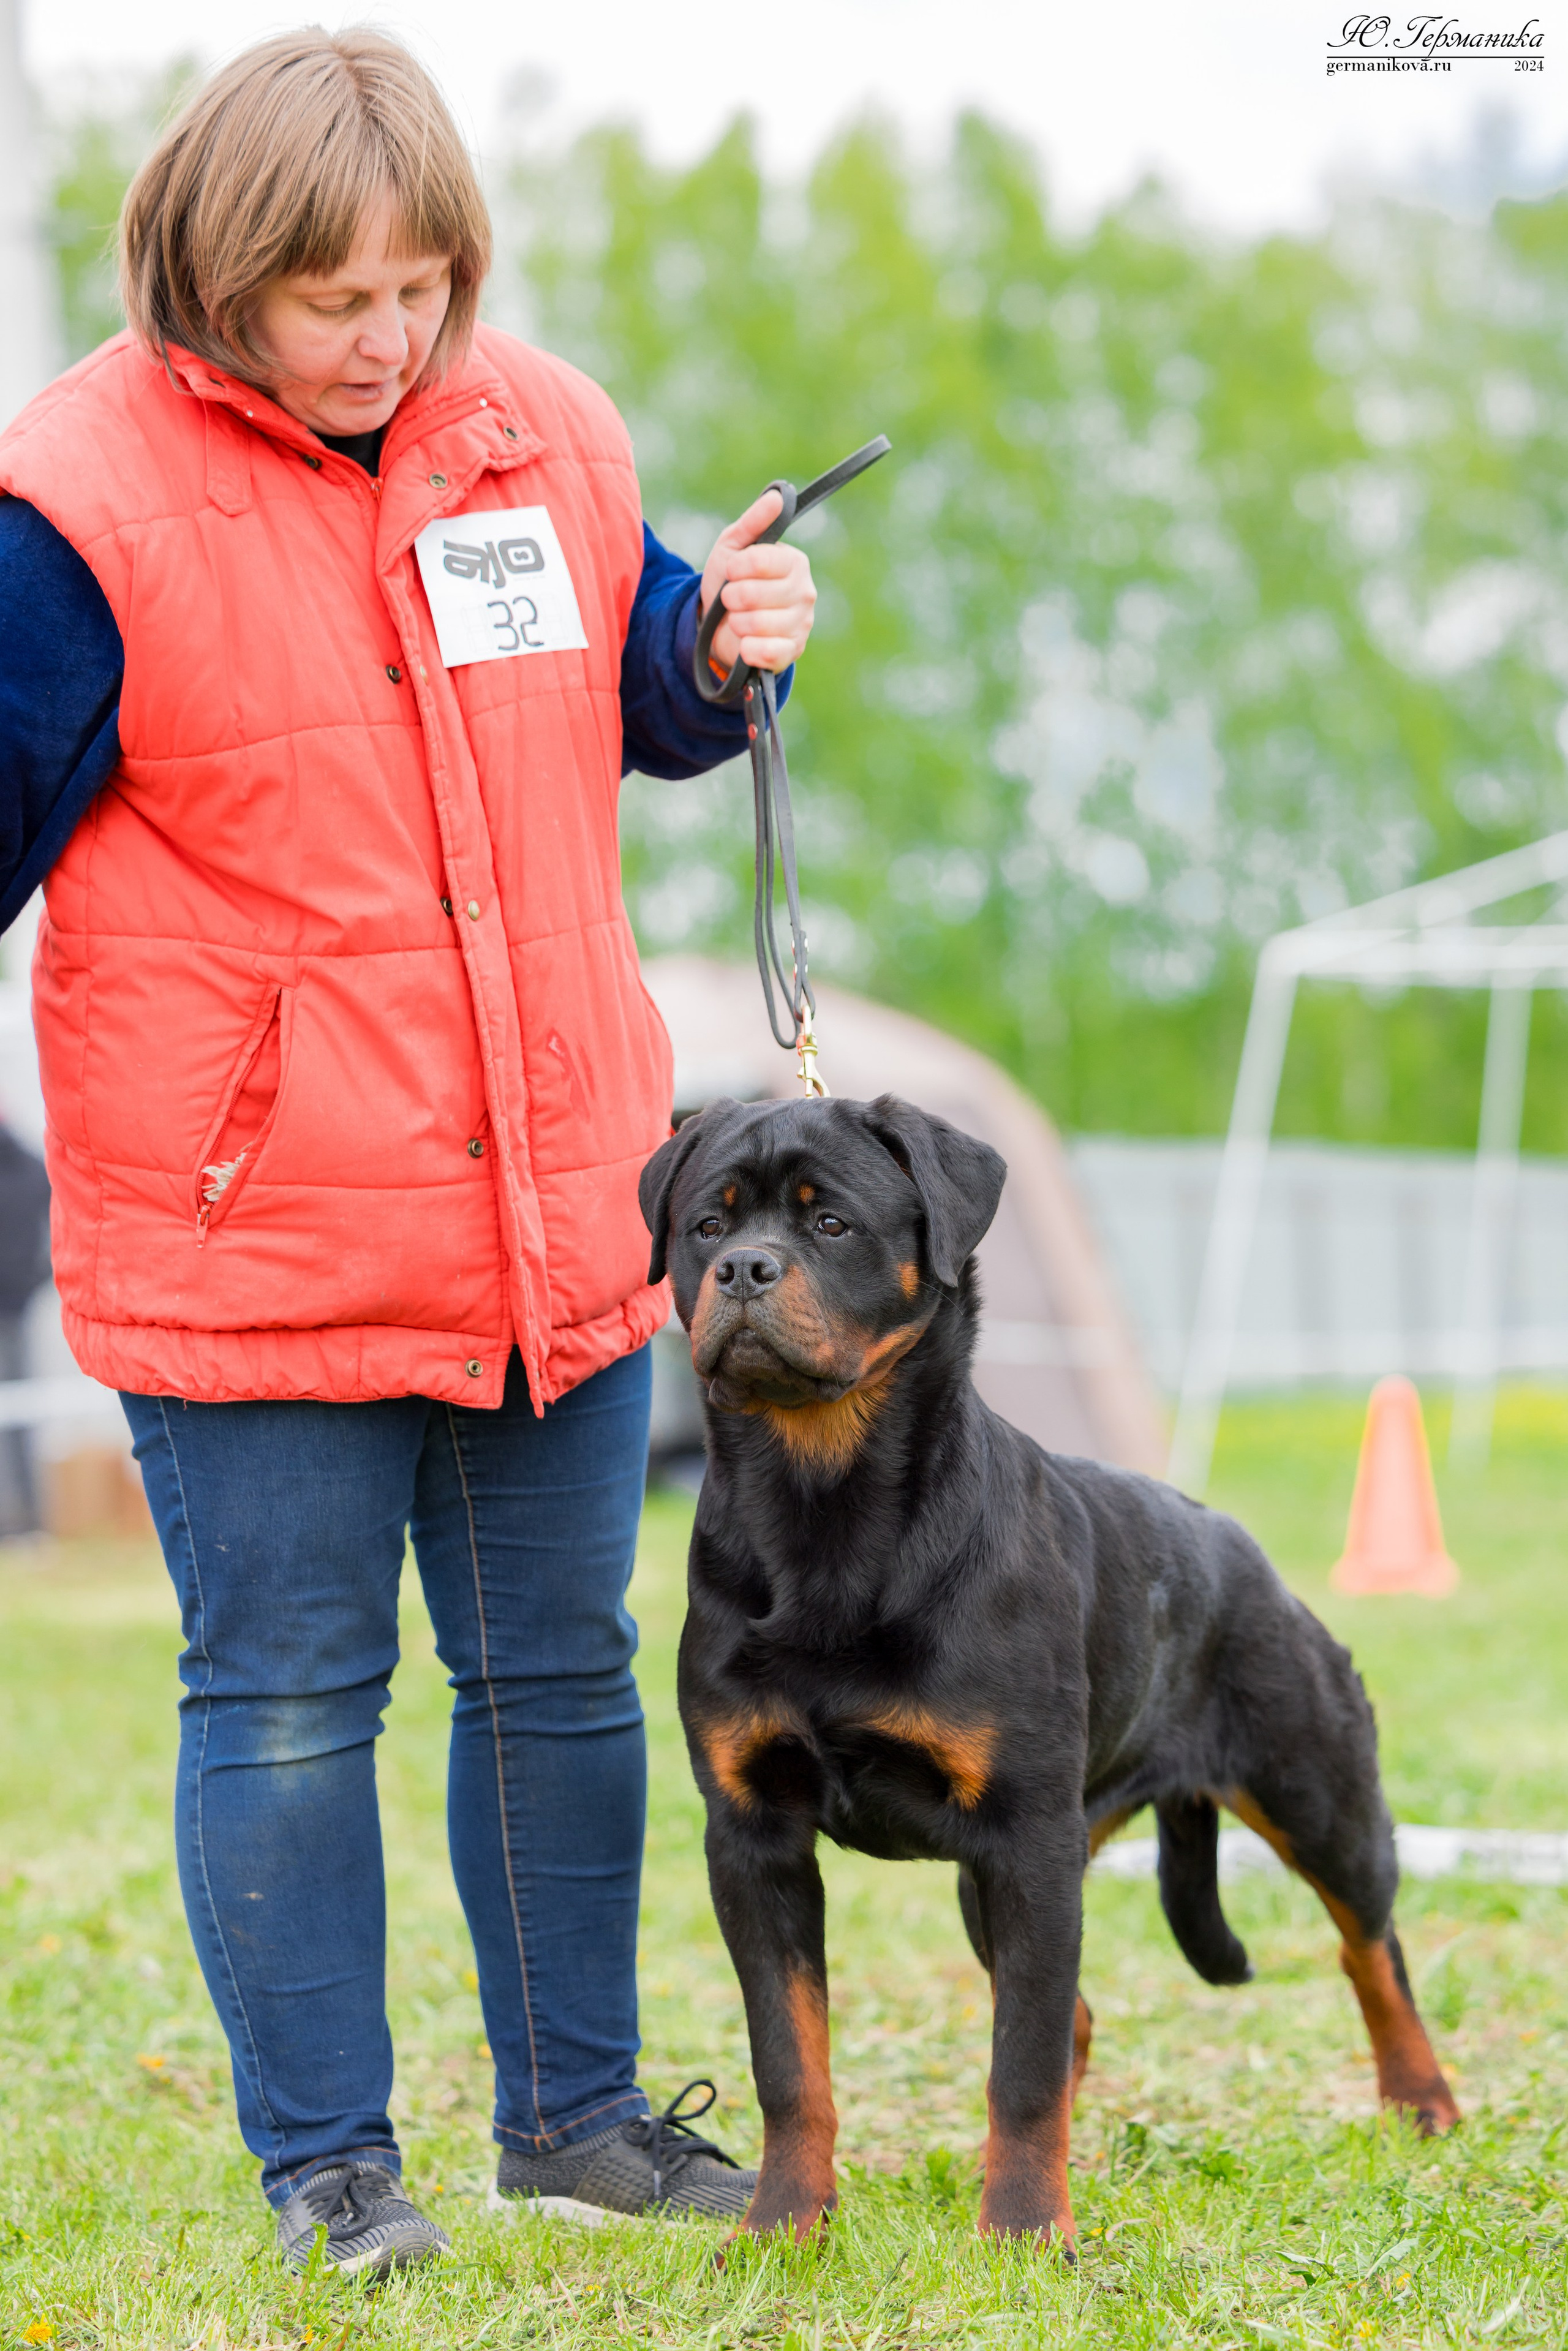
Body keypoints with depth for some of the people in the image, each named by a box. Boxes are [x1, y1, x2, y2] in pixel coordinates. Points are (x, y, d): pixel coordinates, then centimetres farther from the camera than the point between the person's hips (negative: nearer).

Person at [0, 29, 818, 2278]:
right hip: (247, 1233, -5)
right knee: (286, 1700, 3)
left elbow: (636, 702, 19)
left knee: (563, 1674, 15)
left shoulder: (544, 436, 5)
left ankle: (575, 2109, 29)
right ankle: (324, 2158, 17)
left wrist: (725, 646, -1)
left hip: (559, 1217, 5)